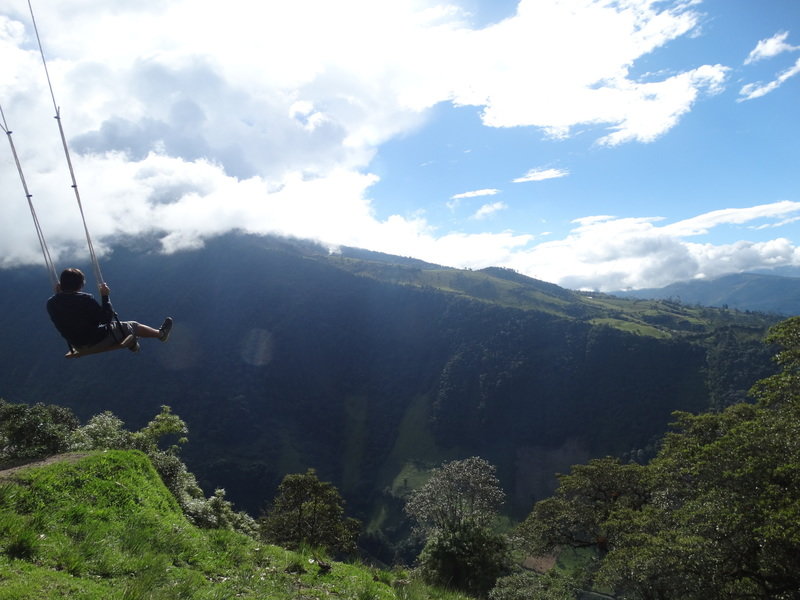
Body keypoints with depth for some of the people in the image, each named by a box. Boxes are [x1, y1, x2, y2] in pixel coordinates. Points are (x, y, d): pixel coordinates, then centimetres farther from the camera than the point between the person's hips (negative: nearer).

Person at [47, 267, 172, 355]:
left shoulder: (51, 303, -9)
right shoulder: (85, 299, -27)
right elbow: (107, 318, -19)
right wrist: (105, 297, -13)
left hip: (78, 346, 7)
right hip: (98, 342, -7)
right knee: (132, 326, 15)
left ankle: (132, 344, 54)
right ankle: (160, 334, 37)